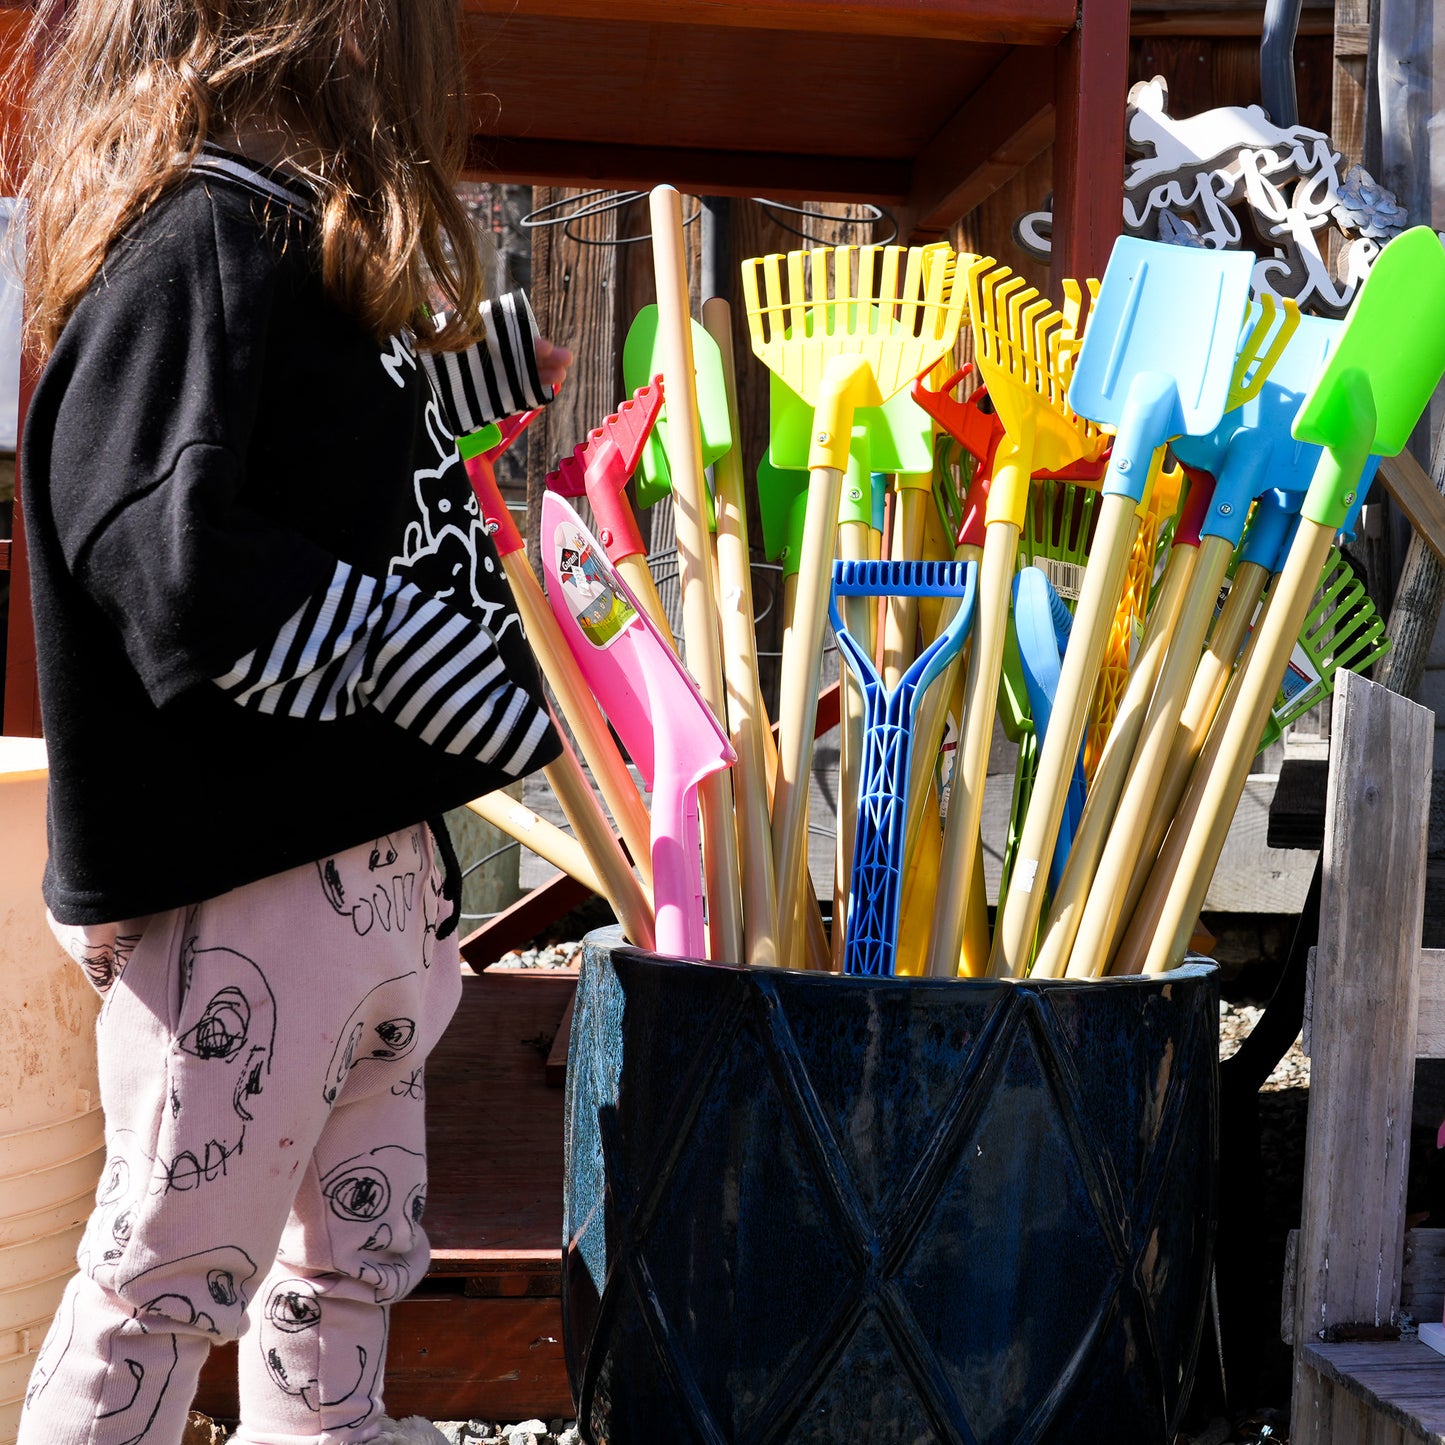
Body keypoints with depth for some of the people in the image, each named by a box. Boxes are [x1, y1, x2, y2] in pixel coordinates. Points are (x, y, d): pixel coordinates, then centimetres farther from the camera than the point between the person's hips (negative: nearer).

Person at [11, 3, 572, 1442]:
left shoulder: (290, 247, 17)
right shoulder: (198, 243, -15)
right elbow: (173, 557, -26)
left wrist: (491, 358, 40)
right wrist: (434, 665, -23)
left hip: (374, 860, 10)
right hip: (241, 886, -10)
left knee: (353, 1252, 19)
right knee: (175, 1266, 0)